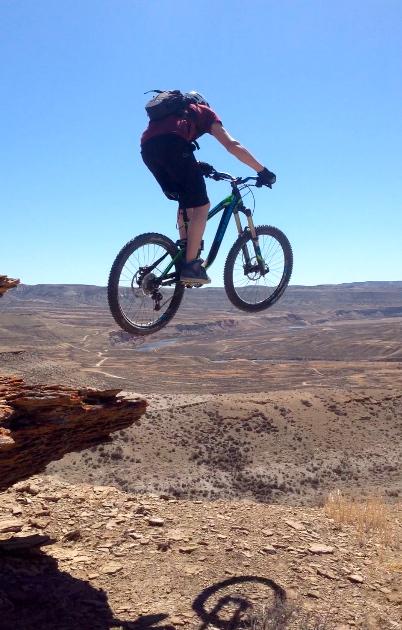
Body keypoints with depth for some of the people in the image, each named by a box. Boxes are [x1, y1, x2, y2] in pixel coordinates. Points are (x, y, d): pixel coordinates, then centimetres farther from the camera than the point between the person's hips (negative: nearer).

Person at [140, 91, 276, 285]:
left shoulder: (174, 111, 42)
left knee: (186, 203, 21)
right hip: (172, 144, -6)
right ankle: (190, 266, -8)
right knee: (201, 205, -1)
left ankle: (185, 255, 19)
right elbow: (233, 146, 15)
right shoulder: (204, 111, 26)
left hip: (147, 148, 6)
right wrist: (263, 171, 17)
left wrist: (197, 166, 39)